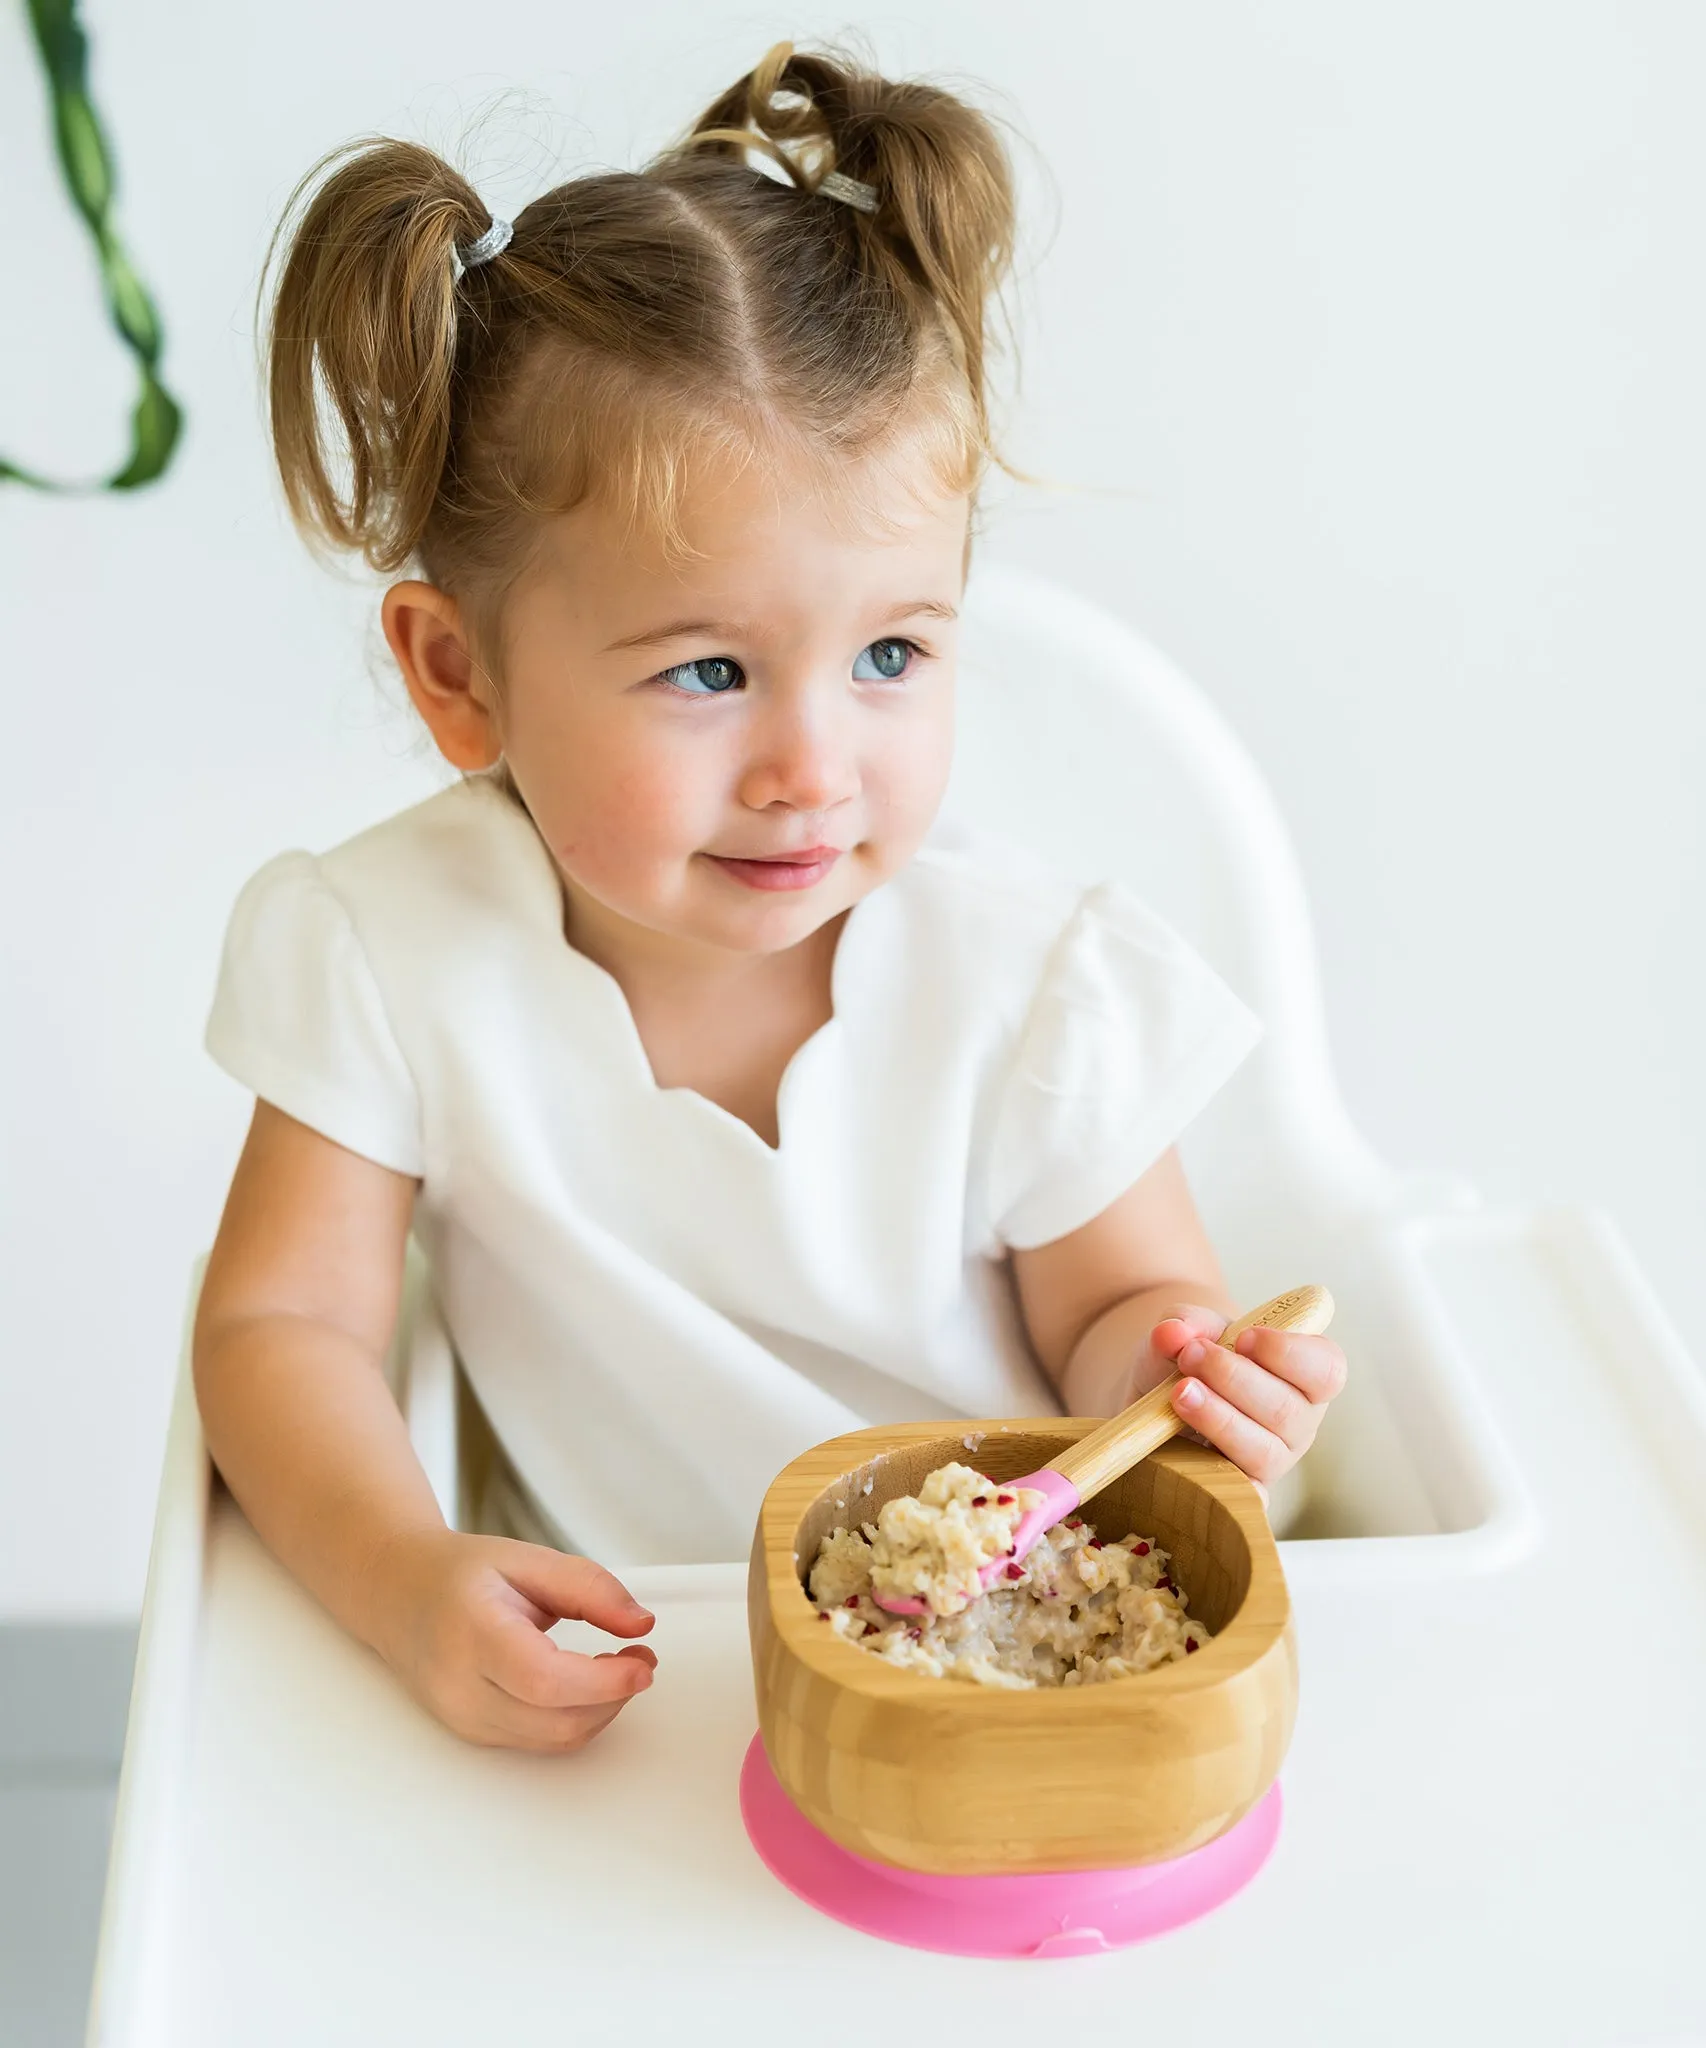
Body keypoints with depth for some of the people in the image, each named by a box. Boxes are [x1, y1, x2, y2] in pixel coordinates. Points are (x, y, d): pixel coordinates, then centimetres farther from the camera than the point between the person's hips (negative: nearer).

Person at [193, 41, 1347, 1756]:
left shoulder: (1035, 986, -15)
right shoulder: (393, 958, -15)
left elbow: (1115, 1305, -3)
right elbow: (283, 1322, -10)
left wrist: (1168, 1378, -27)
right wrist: (405, 1579, -29)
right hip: (617, 1662, -1)